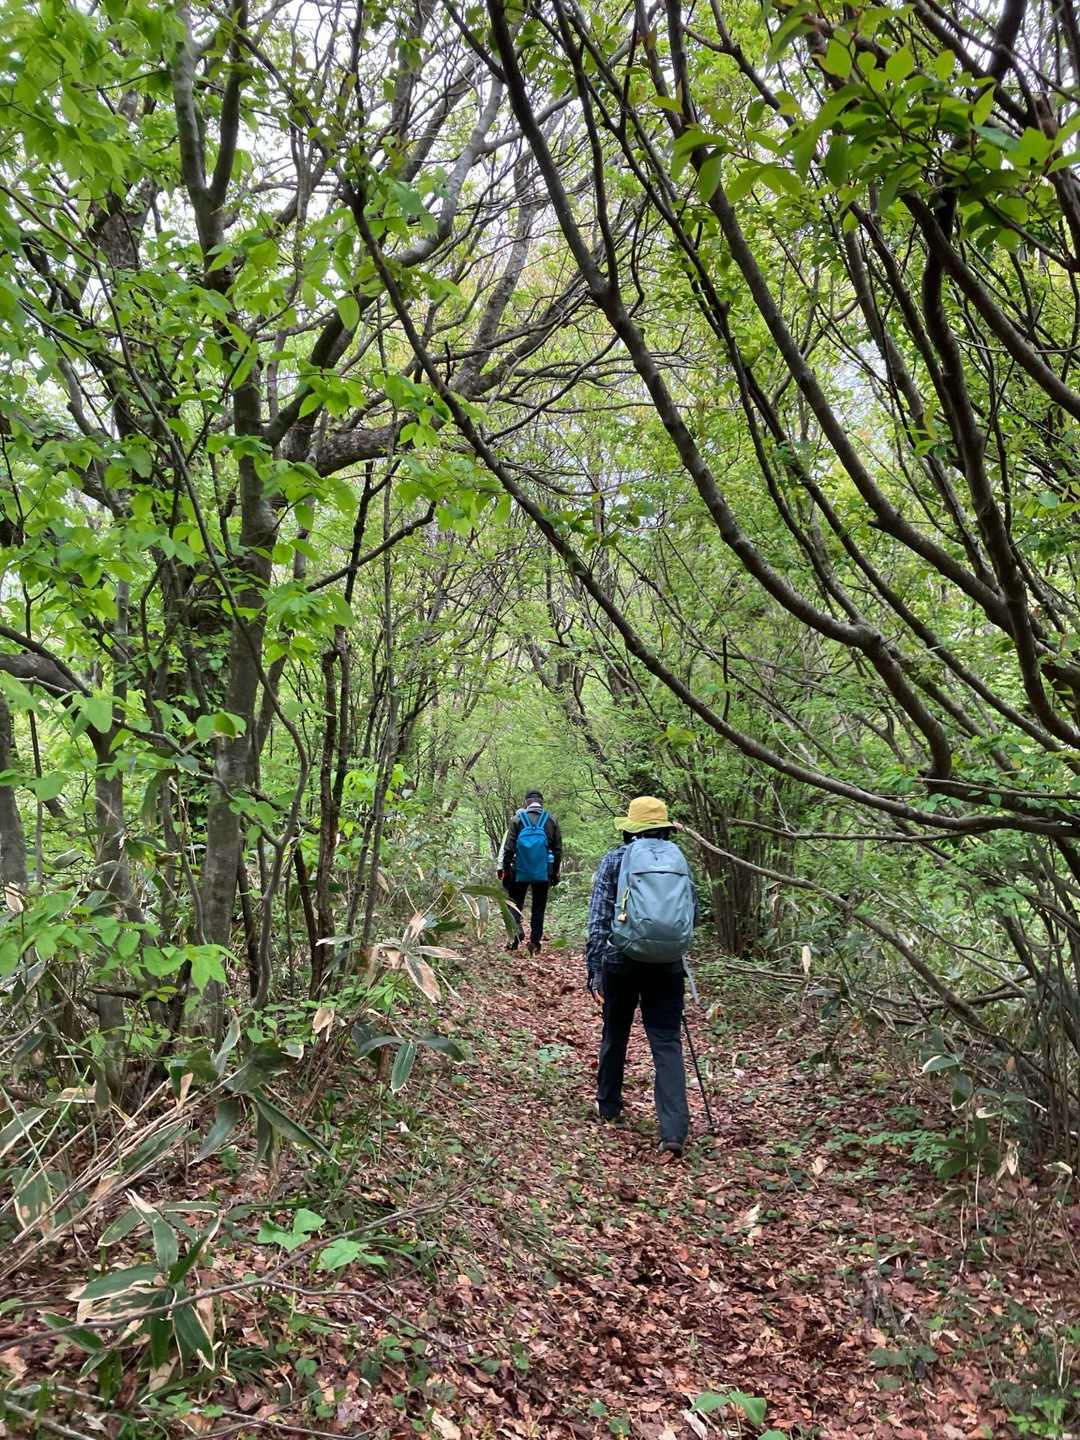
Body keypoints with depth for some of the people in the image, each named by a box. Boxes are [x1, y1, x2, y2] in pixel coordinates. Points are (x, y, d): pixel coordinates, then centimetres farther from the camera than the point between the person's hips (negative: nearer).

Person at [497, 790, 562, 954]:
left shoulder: (518, 819, -4)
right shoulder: (551, 820, 3)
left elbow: (508, 847, -5)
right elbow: (558, 849, 6)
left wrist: (504, 868, 3)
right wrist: (555, 872, 14)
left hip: (520, 872, -1)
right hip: (543, 873, 2)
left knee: (515, 903, 12)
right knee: (539, 908, 11)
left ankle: (516, 927, -14)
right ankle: (535, 942, 10)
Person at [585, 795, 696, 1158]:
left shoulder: (615, 859, -2)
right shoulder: (679, 859, 6)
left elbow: (598, 918, -6)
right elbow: (693, 915, 11)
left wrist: (594, 969, -4)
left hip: (622, 960, -1)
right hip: (668, 964, 1)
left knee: (615, 1033, 19)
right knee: (667, 1042, 2)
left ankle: (609, 1105, 36)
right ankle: (674, 1132, -8)